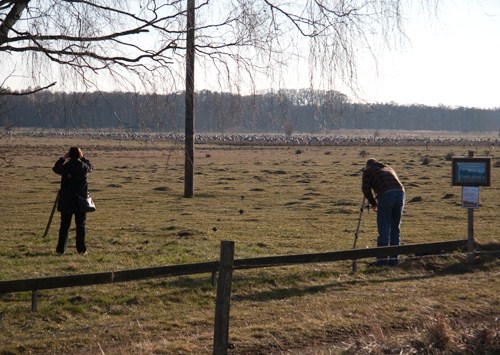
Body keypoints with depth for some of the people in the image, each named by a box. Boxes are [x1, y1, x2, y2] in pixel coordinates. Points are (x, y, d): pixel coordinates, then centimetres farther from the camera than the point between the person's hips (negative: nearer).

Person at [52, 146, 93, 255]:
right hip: (81, 201, 0)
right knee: (80, 225, 6)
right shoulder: (84, 166, -6)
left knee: (64, 225, 7)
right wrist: (82, 158, 22)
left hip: (66, 201, 0)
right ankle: (81, 249, 5)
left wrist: (63, 158, 20)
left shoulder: (65, 166, -7)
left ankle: (61, 249, 8)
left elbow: (55, 168, 15)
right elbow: (91, 167, 19)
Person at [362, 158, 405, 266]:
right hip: (400, 192, 5)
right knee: (395, 228, 13)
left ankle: (382, 258, -2)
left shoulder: (368, 171, 20)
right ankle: (394, 258, 13)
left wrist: (373, 204, 20)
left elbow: (366, 189, 8)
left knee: (384, 229, -1)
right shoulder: (388, 168, 35)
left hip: (385, 194, -5)